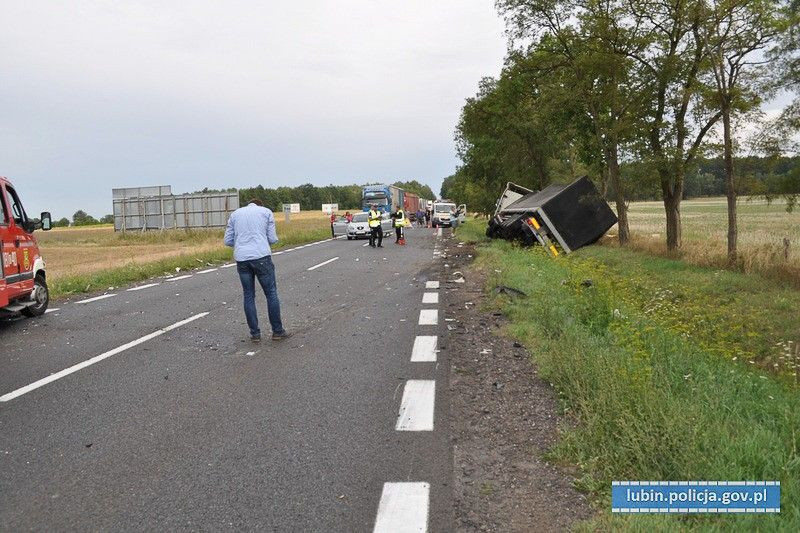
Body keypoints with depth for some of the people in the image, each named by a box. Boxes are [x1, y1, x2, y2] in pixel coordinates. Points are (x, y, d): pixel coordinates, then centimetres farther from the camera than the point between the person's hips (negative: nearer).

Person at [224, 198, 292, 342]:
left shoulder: (235, 214, 18)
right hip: (261, 257, -3)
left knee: (249, 296, 11)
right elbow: (272, 239, 5)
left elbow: (228, 241, 14)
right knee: (271, 294, 7)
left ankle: (255, 334, 14)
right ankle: (277, 331, 13)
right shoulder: (266, 212, 11)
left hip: (241, 259, 3)